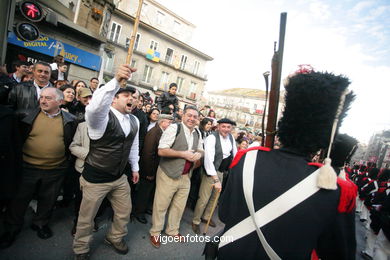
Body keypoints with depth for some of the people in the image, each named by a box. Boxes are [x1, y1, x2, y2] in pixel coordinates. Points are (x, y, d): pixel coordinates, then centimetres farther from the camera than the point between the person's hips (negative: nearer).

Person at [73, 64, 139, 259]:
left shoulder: (134, 120, 1)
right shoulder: (102, 116, -20)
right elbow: (94, 107, -46)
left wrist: (134, 167, 17)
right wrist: (116, 81, -55)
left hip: (120, 177, 6)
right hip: (95, 177, -6)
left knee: (124, 211, 21)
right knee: (87, 216, 15)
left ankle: (115, 238, 50)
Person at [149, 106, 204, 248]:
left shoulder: (197, 133, 7)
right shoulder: (174, 128, -14)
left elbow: (201, 150, 20)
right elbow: (161, 151, -19)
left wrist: (198, 154, -4)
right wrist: (183, 154, -19)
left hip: (185, 176, 6)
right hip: (168, 174, -6)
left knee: (179, 206, 18)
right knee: (161, 205, 9)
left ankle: (172, 230, 41)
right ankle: (155, 233, 32)